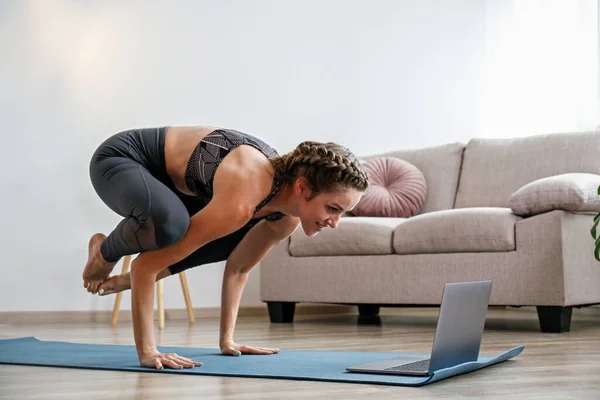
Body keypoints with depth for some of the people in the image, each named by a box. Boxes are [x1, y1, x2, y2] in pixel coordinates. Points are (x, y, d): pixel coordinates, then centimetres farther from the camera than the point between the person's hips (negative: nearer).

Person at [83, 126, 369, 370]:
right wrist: (146, 352, -33)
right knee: (169, 222, -39)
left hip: (170, 176, 8)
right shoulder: (240, 202, -38)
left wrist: (227, 339, 4)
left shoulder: (290, 215, -12)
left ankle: (129, 280, 13)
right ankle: (103, 255, -3)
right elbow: (147, 264, -35)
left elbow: (239, 267, 5)